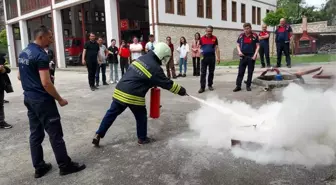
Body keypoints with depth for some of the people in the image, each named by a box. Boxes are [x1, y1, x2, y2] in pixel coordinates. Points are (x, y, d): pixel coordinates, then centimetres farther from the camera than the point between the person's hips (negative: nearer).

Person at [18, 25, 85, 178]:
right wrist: (59, 99, -13)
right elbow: (46, 83, -22)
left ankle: (39, 167, 21)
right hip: (42, 100, -9)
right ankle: (65, 166, 8)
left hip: (29, 98, 9)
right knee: (55, 134, -1)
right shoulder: (41, 55, -18)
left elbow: (20, 77, 19)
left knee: (35, 134, 13)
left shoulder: (23, 53, 11)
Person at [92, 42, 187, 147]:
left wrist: (152, 84, 28)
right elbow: (168, 84, -3)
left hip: (119, 91, 7)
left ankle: (98, 135, 18)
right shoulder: (155, 69, -9)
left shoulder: (142, 58, 14)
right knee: (141, 116, 15)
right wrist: (182, 91, 8)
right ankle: (142, 138, 28)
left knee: (111, 113, 15)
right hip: (133, 96, -7)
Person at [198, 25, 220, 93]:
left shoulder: (214, 38, 4)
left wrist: (218, 57, -2)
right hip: (204, 57, -1)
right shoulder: (202, 38, 3)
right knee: (203, 73, -4)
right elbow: (200, 47, 7)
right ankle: (202, 87, -4)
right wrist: (200, 52, -14)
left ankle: (210, 85, 21)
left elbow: (216, 48, 4)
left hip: (212, 57, 1)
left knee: (211, 72, 9)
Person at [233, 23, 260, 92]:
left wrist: (255, 54, -11)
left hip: (251, 56, -1)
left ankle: (248, 86, 15)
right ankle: (238, 86, 6)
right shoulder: (241, 36, 4)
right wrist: (239, 51, -6)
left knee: (250, 72, 6)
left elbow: (257, 46, 0)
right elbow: (238, 45, 12)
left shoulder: (254, 36, -1)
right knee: (240, 72, 1)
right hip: (243, 56, 1)